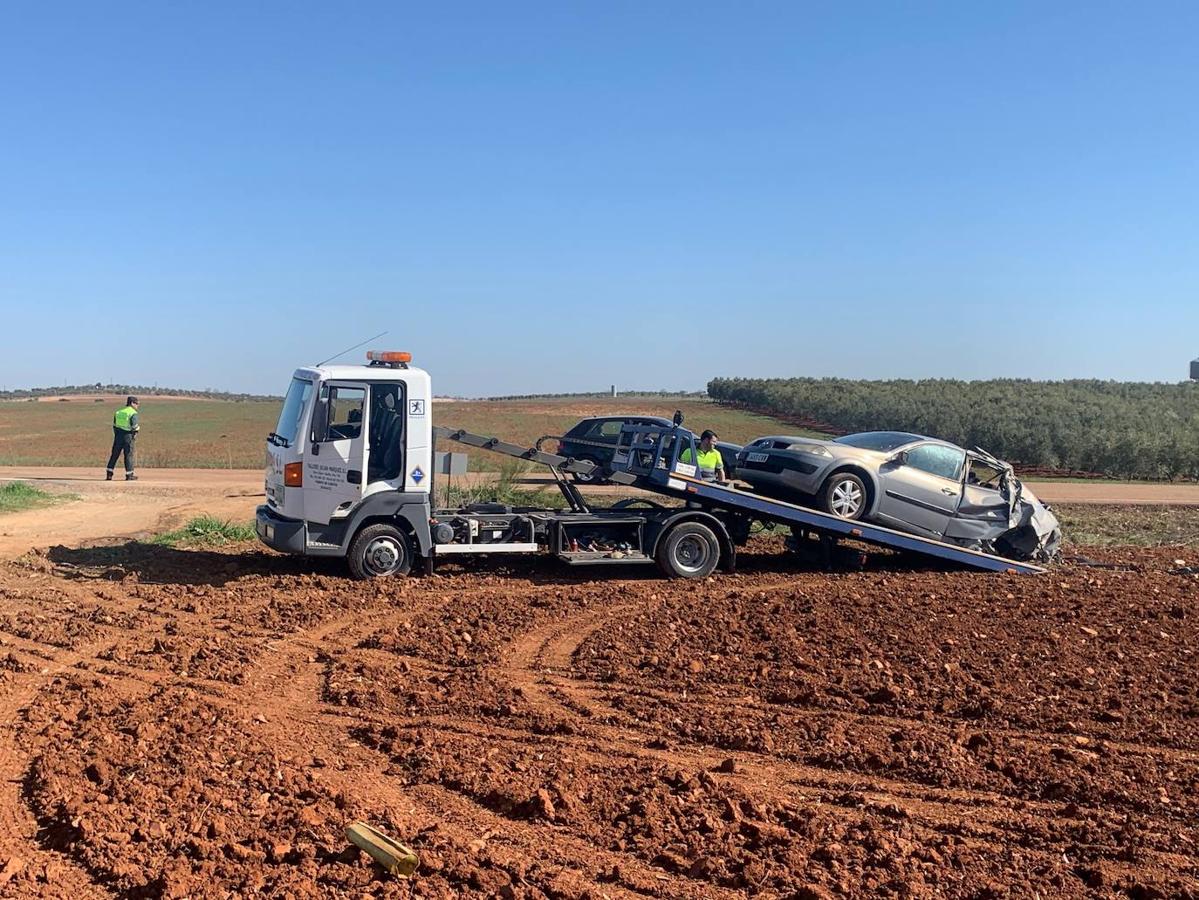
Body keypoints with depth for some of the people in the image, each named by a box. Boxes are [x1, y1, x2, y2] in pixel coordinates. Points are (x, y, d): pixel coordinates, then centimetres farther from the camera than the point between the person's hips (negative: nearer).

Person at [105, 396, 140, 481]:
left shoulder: (118, 412, 11)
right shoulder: (133, 413, -9)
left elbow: (114, 425, 13)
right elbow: (134, 427, -18)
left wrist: (116, 435, 19)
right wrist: (138, 428, 2)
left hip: (118, 436, 5)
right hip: (128, 436, -5)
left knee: (115, 454, 9)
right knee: (129, 455, 2)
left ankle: (109, 474, 9)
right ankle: (129, 475, 6)